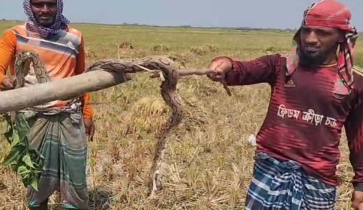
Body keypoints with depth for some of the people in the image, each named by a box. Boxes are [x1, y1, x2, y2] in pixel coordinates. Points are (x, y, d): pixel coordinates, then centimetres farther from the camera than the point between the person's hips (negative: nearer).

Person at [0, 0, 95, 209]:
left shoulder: (75, 37, 6)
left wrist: (87, 113, 14)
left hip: (70, 118, 1)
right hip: (33, 119, -1)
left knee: (76, 183, 4)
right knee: (37, 182, 9)